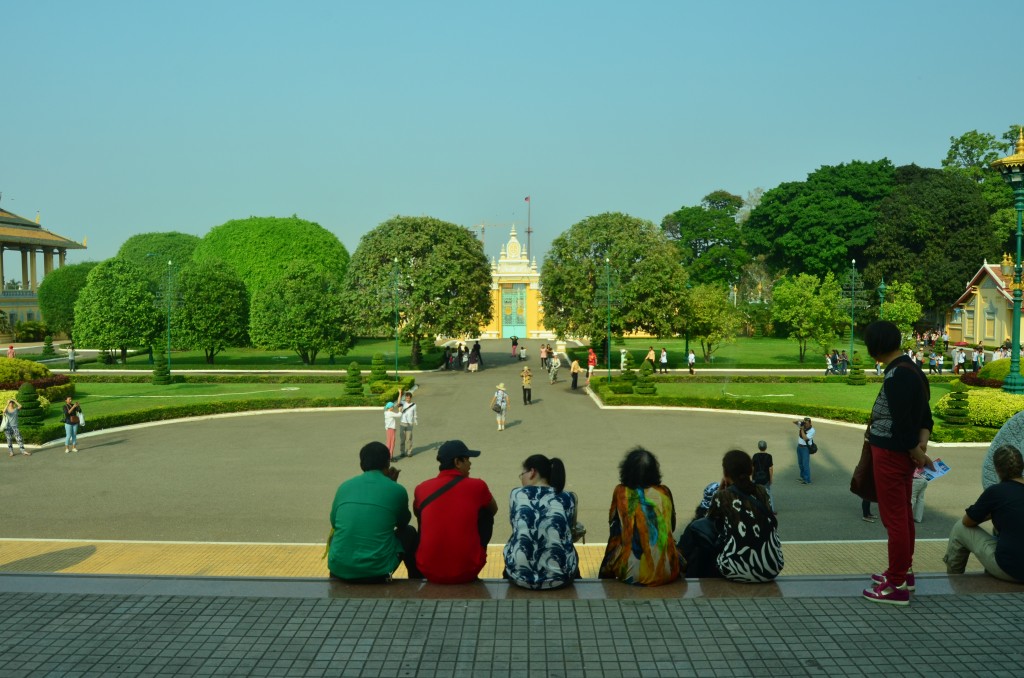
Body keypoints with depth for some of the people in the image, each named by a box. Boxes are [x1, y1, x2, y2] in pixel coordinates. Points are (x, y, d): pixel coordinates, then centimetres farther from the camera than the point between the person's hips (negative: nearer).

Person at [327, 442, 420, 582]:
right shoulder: (396, 490, -1)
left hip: (339, 570, 3)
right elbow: (403, 522, 19)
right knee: (409, 532, 25)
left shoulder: (344, 486, 6)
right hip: (378, 571, -2)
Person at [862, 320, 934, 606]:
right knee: (903, 513, 19)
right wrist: (923, 441, 0)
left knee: (894, 517, -3)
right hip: (902, 453, 10)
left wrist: (917, 453, -10)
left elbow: (902, 423, -22)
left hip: (891, 454, -10)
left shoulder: (897, 376, -21)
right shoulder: (911, 369, 10)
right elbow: (924, 413, 13)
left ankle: (897, 586, 4)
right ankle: (903, 572, 32)